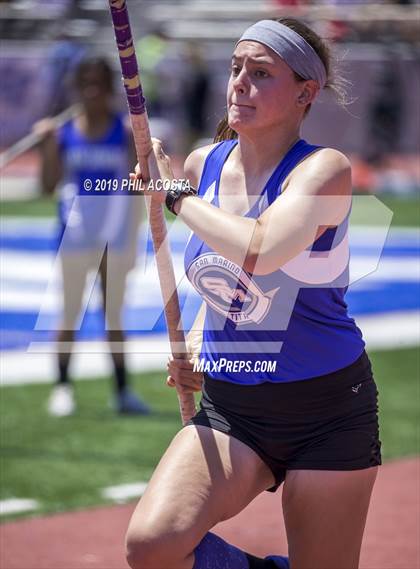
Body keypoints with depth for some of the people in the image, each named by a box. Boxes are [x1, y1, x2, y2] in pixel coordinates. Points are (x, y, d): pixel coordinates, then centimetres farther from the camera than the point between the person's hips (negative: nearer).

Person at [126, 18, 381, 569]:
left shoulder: (325, 169, -14)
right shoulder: (203, 163, 4)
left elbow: (258, 252, -34)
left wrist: (174, 192, -20)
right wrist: (196, 349, 9)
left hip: (327, 408, -4)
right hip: (226, 409, 4)